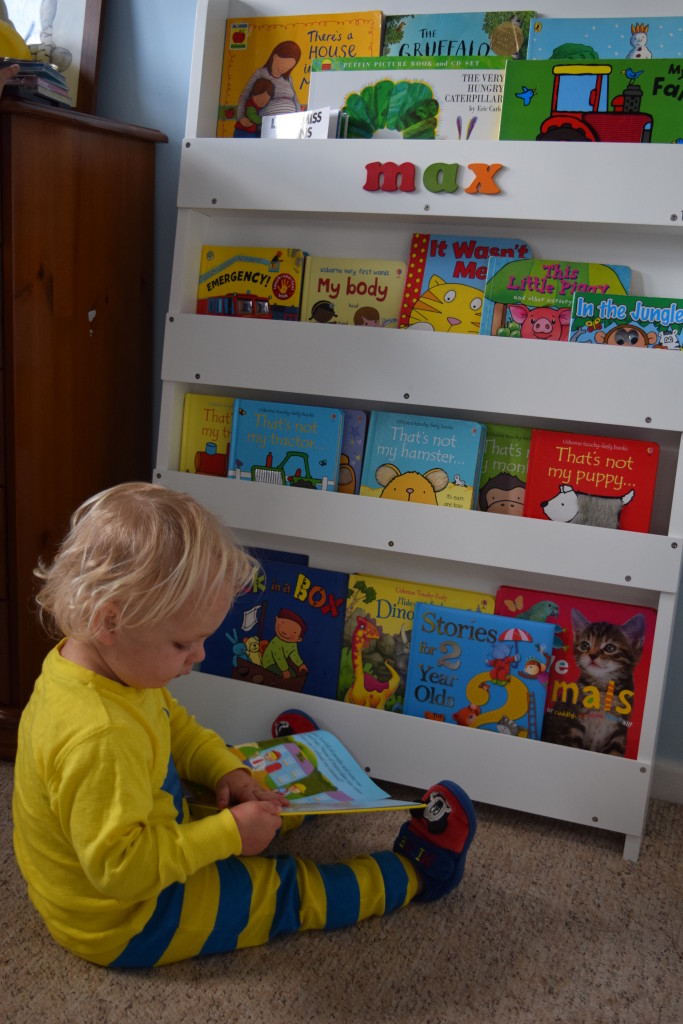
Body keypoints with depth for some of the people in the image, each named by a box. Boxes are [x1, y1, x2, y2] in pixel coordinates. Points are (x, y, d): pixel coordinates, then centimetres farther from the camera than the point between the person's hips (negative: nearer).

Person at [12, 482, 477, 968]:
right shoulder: (99, 739, -41)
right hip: (122, 926, -9)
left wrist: (225, 770, -5)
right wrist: (228, 834, -29)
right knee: (282, 890, 1)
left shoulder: (95, 664, -10)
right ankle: (409, 874, 16)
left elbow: (174, 726, 8)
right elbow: (119, 867, -36)